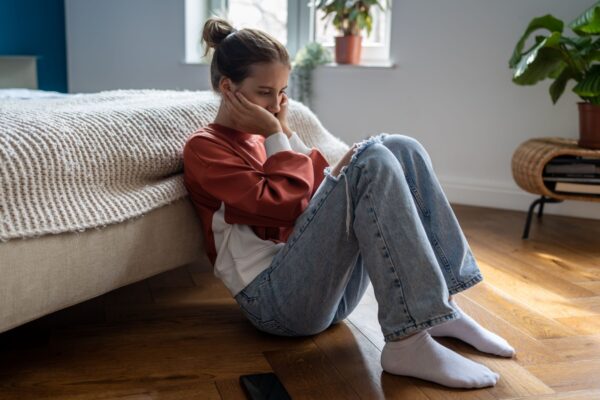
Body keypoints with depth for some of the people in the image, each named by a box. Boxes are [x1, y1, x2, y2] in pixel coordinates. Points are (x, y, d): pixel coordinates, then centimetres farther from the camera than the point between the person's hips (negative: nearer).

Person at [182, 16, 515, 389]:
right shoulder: (204, 148, -2)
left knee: (399, 148, -6)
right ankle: (408, 342, -30)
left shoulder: (263, 137, 22)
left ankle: (441, 307, -10)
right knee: (372, 162, -24)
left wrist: (286, 133, 6)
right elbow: (282, 205, -16)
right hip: (277, 297, -8)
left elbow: (317, 196, 11)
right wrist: (275, 136, -5)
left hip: (333, 286, 8)